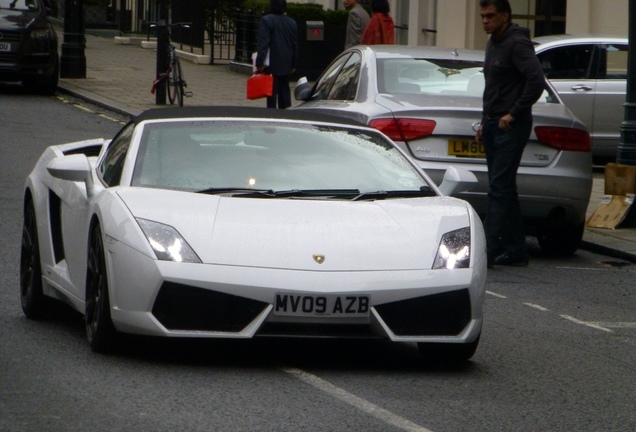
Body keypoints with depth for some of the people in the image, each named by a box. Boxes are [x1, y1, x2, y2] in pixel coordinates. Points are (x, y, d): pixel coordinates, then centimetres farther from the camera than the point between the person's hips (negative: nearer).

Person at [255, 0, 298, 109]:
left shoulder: (266, 20, -10)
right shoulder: (292, 23, 9)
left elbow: (262, 44, -16)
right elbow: (295, 46, 14)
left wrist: (259, 63, -16)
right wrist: (293, 65, 22)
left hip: (273, 65, -5)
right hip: (286, 66, 6)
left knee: (272, 92, -5)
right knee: (285, 91, 12)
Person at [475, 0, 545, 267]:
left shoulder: (517, 44, -13)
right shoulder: (493, 44, 17)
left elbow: (537, 82, -23)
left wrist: (513, 115, -19)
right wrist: (485, 122, 19)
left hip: (511, 127, -10)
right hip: (494, 125, 10)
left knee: (499, 189, -13)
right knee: (504, 190, 10)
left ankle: (488, 252, -17)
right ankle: (515, 252, 15)